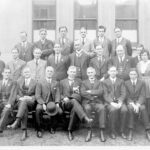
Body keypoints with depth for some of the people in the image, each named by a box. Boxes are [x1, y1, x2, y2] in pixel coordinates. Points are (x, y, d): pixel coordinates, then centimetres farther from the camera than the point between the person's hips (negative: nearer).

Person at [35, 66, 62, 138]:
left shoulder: (56, 83, 16)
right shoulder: (40, 82, 6)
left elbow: (57, 95, 8)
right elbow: (37, 96, -2)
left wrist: (57, 103, -12)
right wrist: (43, 104, -18)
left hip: (53, 103, 2)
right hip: (42, 102, -2)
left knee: (60, 111, -27)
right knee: (38, 109, -35)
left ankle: (52, 127, -2)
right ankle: (39, 130, -18)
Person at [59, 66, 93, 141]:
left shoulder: (79, 81, 21)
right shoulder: (62, 82, 21)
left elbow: (80, 94, 12)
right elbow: (60, 94, 15)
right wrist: (64, 98, -8)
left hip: (76, 101, 1)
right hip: (65, 103, -1)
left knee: (74, 109, -38)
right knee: (74, 101, -38)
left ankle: (70, 131, -33)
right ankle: (85, 118, -58)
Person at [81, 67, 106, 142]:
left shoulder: (99, 82, 17)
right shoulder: (84, 82, 18)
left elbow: (100, 92, -3)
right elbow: (82, 93, 0)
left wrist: (90, 91, -6)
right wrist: (93, 96, -10)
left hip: (97, 102, 0)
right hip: (87, 102, 0)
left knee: (102, 108, -34)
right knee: (87, 108, -36)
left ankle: (101, 132, -30)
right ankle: (89, 131, -29)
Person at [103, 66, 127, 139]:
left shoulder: (121, 81, 18)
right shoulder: (105, 82, 12)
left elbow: (123, 93, 6)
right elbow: (105, 94, 1)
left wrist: (120, 102, -13)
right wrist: (112, 102, -17)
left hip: (119, 101, 2)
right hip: (109, 102, -2)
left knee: (124, 110, -30)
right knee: (113, 110, -34)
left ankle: (122, 131, -17)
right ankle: (113, 131, -21)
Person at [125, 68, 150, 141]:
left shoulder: (142, 83, 7)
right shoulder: (126, 83, 7)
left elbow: (142, 96, -3)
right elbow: (127, 96, 0)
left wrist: (138, 105, -20)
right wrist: (133, 104, -18)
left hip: (139, 102, 0)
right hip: (130, 102, 0)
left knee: (143, 108, -34)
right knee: (130, 108, -35)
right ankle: (130, 131, -34)